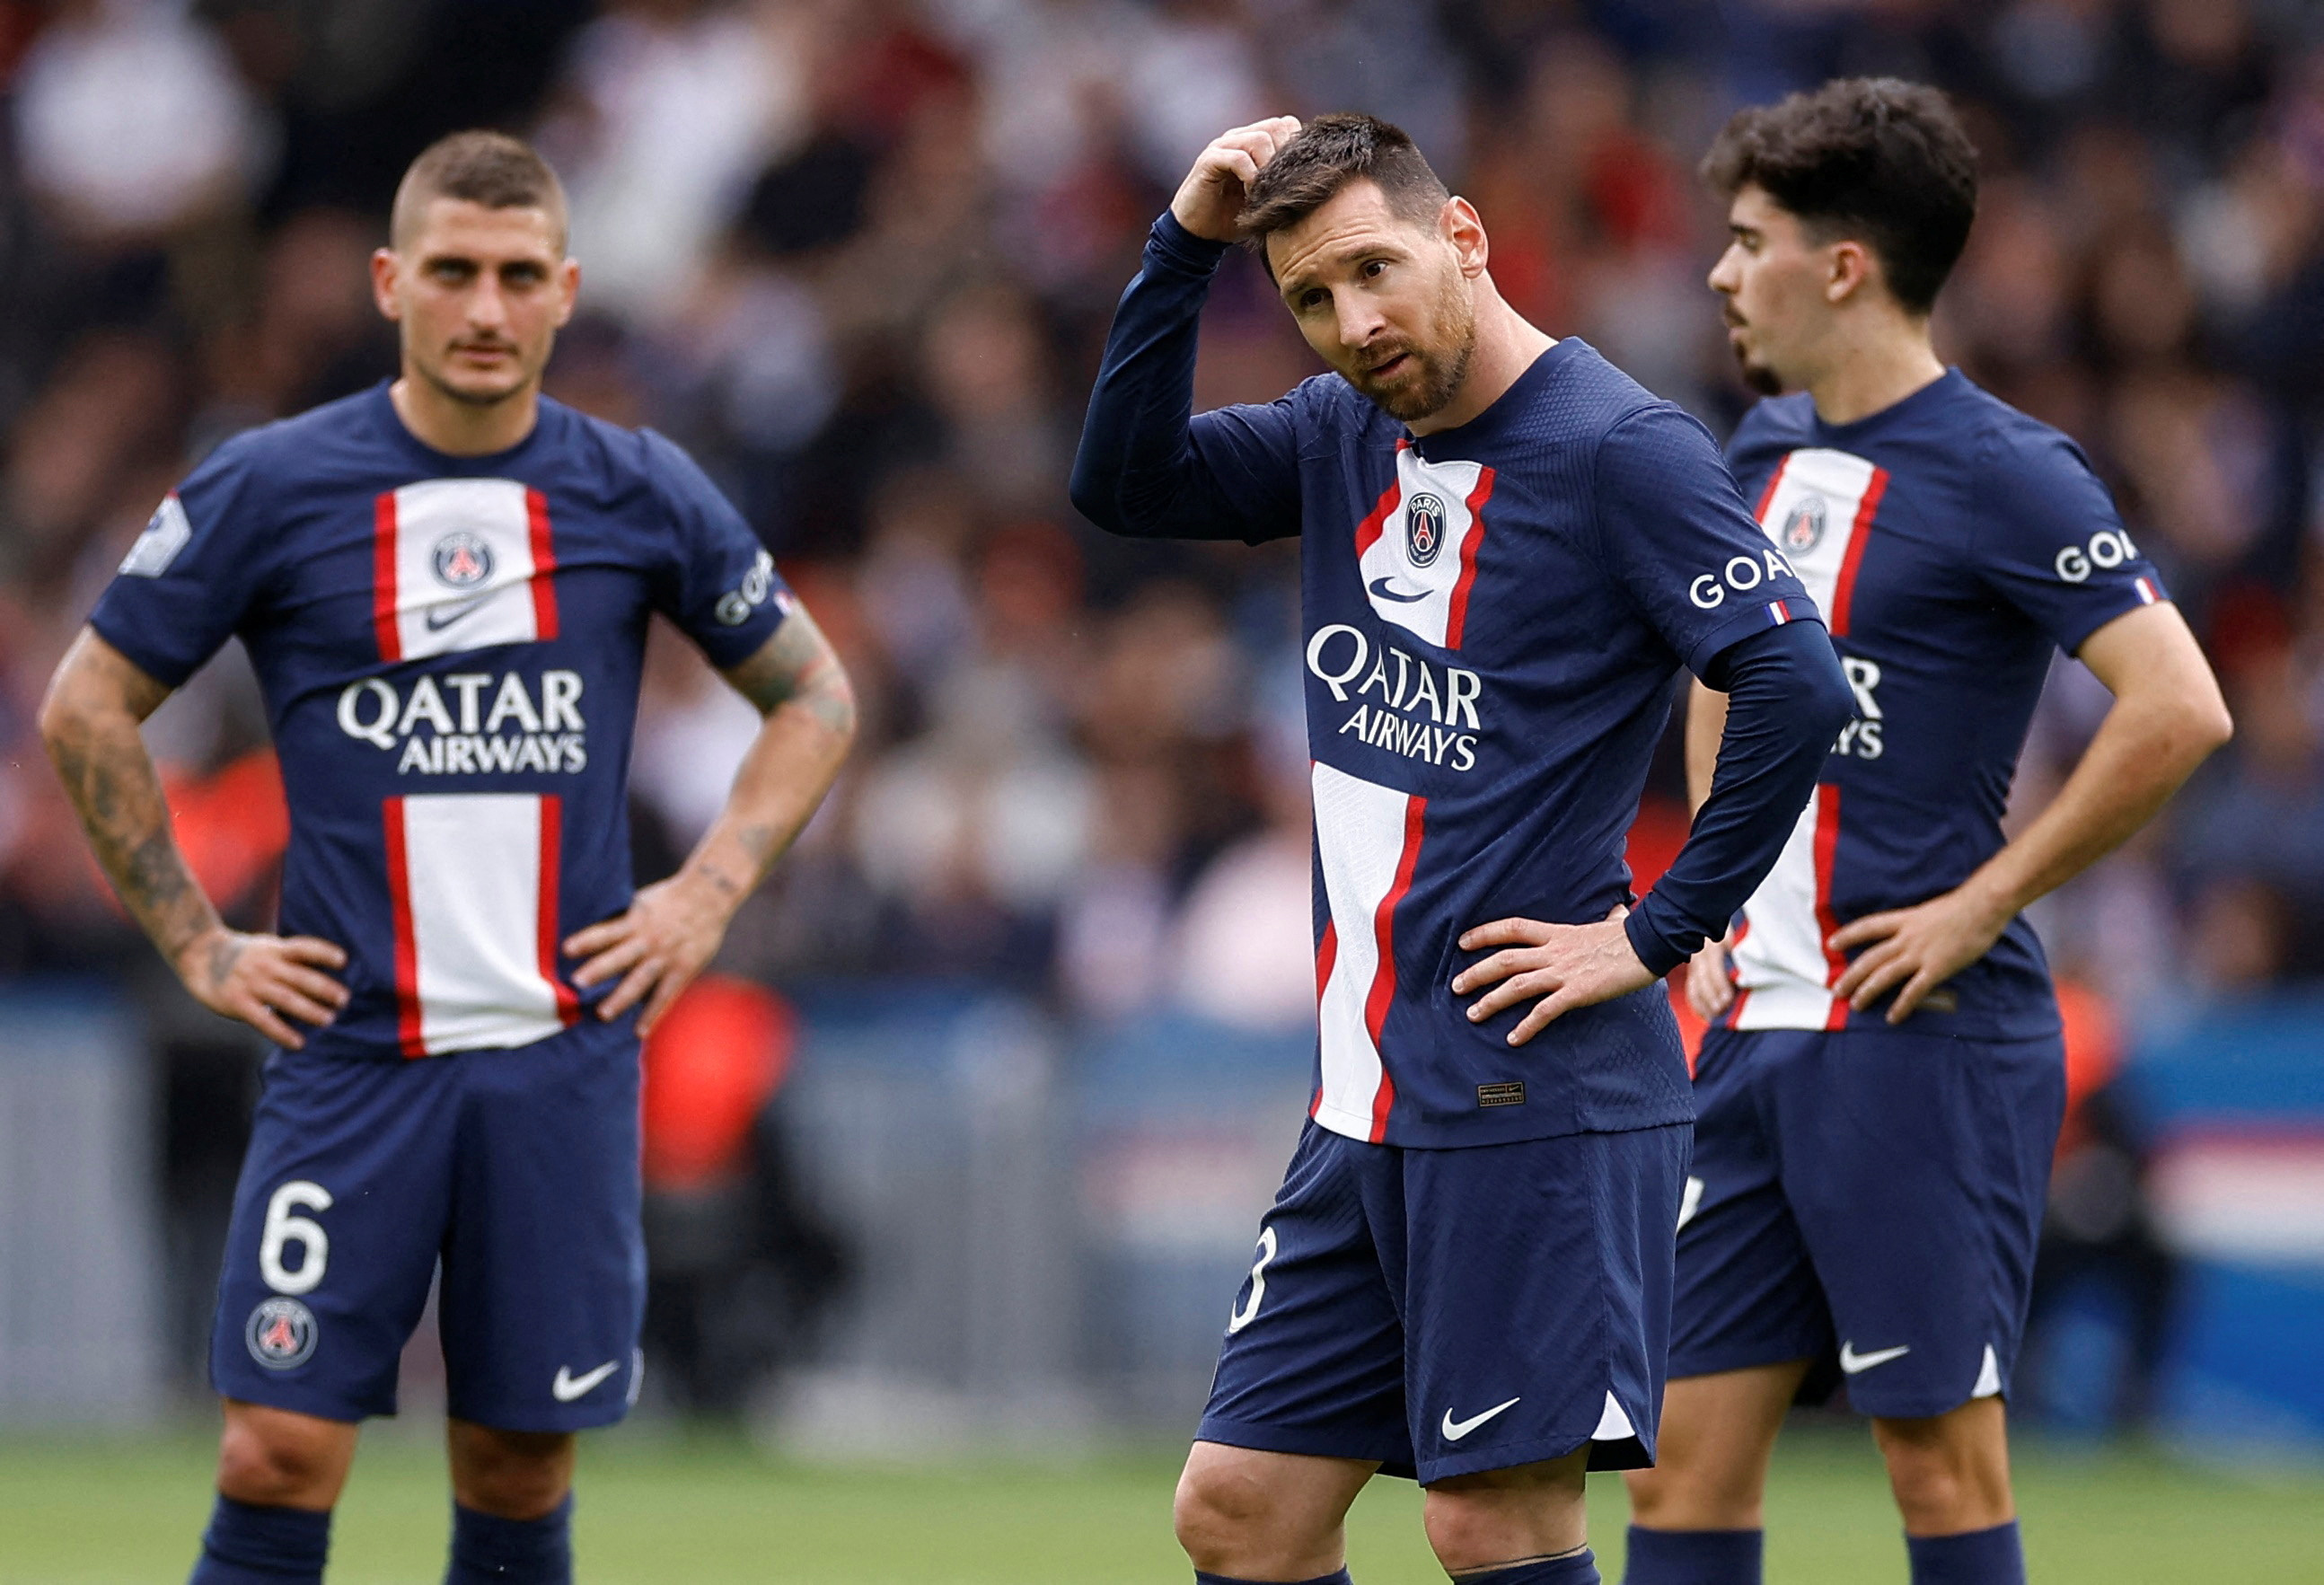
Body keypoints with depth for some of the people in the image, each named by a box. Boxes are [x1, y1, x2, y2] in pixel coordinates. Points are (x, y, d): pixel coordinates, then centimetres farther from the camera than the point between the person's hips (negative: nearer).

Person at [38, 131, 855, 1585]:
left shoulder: (641, 494, 4)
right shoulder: (271, 488, -1)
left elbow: (816, 698, 17)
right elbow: (88, 709, 6)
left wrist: (708, 895, 5)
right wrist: (197, 945, 2)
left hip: (564, 1052, 2)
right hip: (351, 1050, -1)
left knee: (521, 1468, 3)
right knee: (280, 1454, -9)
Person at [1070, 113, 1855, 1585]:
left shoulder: (1620, 451, -12)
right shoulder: (1350, 434, 12)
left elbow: (1799, 689, -19)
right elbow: (1126, 482, 9)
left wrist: (1654, 935, -15)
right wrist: (1187, 244, -1)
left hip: (1535, 1102, -8)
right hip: (1368, 1109, 8)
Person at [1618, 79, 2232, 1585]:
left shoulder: (2003, 474, -12)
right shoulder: (1771, 448, 13)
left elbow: (2181, 711, -20)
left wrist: (1981, 905, -16)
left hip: (1921, 1040, -8)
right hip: (1761, 1026, 8)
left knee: (1942, 1452, -3)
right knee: (1688, 1457, 5)